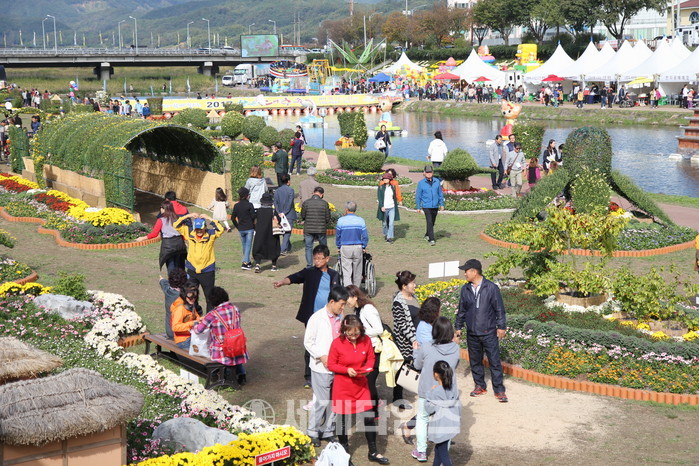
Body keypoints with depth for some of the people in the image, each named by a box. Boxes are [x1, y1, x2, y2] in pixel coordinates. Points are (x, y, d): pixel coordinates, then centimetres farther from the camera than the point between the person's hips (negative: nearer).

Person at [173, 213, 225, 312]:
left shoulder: (211, 234, -9)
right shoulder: (189, 233, -2)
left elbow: (221, 230, -26)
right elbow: (176, 226, -3)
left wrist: (209, 219, -25)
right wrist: (187, 216, -14)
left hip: (207, 271, -3)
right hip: (192, 270, 3)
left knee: (209, 296, 8)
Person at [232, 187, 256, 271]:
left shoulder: (236, 205, 2)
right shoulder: (249, 205, -11)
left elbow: (233, 218, 5)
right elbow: (253, 216, -14)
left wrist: (237, 226, 14)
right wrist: (257, 212, 5)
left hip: (241, 229, 4)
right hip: (249, 228, -4)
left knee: (244, 245, 17)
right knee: (248, 245, -1)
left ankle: (248, 262, 25)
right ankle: (245, 262, -12)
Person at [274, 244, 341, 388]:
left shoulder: (334, 275, 6)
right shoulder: (309, 273, -3)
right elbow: (295, 277, -20)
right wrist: (282, 282, -40)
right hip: (312, 317, -2)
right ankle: (309, 377, 6)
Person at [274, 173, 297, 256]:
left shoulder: (277, 191, 3)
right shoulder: (290, 190, -10)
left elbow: (275, 202, -3)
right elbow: (290, 203, -14)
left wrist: (279, 212, -6)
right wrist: (284, 213, -10)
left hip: (280, 214, 5)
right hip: (289, 215, -5)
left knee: (284, 231, 18)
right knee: (287, 231, -2)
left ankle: (288, 248, 28)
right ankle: (283, 250, -10)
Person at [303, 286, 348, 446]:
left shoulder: (340, 318, 5)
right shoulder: (317, 318, -11)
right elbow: (308, 342, -7)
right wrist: (321, 356, -17)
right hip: (321, 367, -6)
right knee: (323, 401, -5)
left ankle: (328, 431, 26)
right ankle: (313, 432, 13)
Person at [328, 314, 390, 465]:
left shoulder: (366, 340, -7)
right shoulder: (337, 343, -16)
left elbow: (371, 358, 7)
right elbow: (331, 365, -8)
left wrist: (368, 368, -14)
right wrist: (347, 370, -22)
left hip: (361, 386, 3)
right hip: (343, 387, -3)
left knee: (369, 418, 4)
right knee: (343, 420, 7)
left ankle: (373, 452, 22)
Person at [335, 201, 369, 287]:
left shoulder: (341, 220, -5)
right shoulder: (361, 220, -3)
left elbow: (337, 235, 4)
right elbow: (365, 236, 0)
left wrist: (338, 247, 17)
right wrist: (364, 247, 12)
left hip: (345, 248, -1)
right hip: (358, 248, 1)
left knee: (346, 271, -2)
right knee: (357, 271, 13)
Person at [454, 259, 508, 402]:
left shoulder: (491, 288, -9)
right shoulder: (465, 289, 5)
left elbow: (499, 308, -5)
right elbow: (461, 310, 14)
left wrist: (501, 326, -6)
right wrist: (458, 327, 15)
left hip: (489, 333, -4)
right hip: (472, 334, 5)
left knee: (494, 361, -2)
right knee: (475, 361, 12)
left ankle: (499, 390, 5)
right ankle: (480, 386, 27)